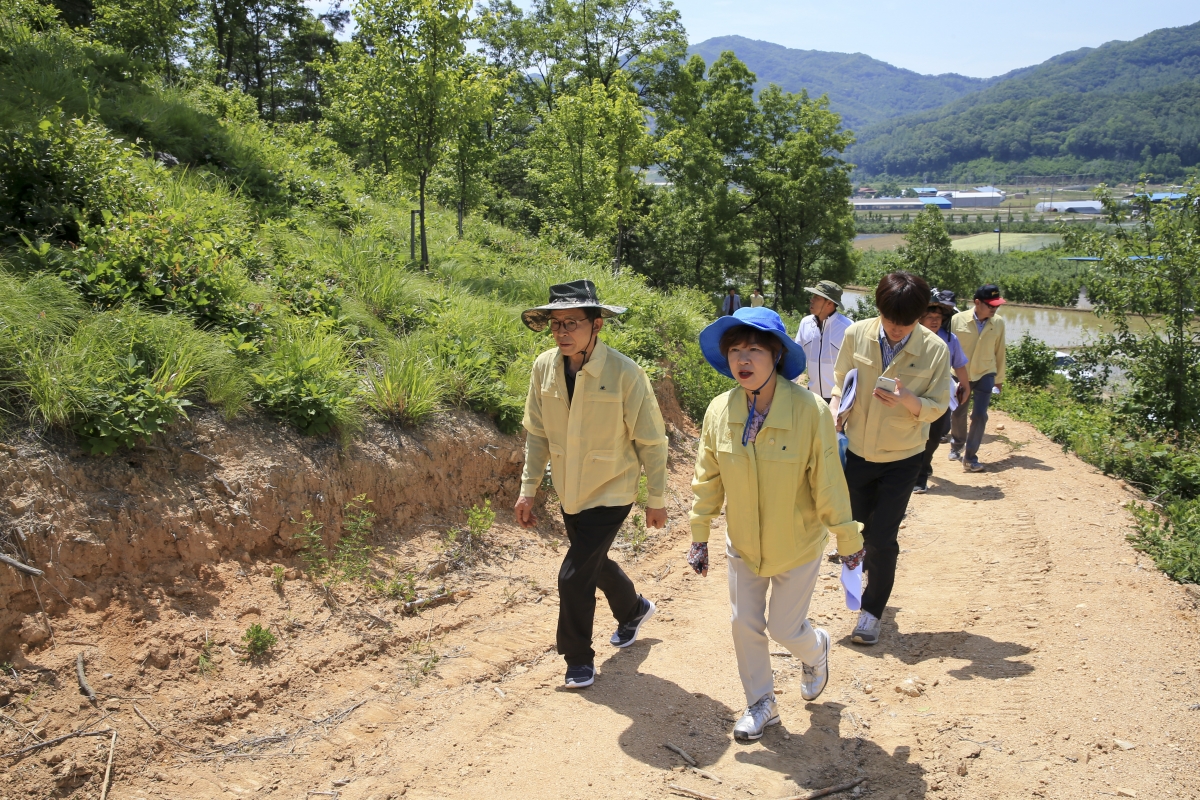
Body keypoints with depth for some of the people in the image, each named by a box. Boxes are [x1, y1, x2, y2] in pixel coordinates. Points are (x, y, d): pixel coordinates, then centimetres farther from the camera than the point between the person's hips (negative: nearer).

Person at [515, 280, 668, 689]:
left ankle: (579, 658, 16)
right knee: (594, 562, 23)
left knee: (574, 576, -8)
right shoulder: (544, 367, -8)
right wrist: (528, 490, 2)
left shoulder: (625, 373, -22)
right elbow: (537, 434, 2)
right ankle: (633, 610, 53)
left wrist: (656, 499, -7)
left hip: (610, 494, -5)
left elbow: (652, 441, -12)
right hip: (570, 493, 6)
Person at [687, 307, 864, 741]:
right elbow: (708, 479, -2)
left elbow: (828, 482, -15)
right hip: (743, 544, 3)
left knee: (784, 627, 7)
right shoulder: (720, 410, -13)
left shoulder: (810, 411, -24)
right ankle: (761, 705, 34)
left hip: (797, 546, -3)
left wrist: (848, 539, -5)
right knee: (745, 624, 11)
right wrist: (699, 537, 4)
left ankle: (816, 648, 44)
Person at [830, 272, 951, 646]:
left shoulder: (935, 350, -16)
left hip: (902, 460, -2)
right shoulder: (857, 334, -11)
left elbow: (937, 407, -9)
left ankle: (872, 610, 18)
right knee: (860, 529, 17)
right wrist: (835, 417, -12)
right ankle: (876, 570, 48)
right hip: (856, 453, 2)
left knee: (883, 539, -1)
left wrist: (908, 400, -30)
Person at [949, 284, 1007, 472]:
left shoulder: (998, 323, -6)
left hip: (985, 375, 1)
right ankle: (957, 446, 39)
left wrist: (999, 378, 9)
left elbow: (999, 352, 3)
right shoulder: (958, 320, -13)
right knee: (958, 414, 13)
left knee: (980, 415, -8)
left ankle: (970, 457, 0)